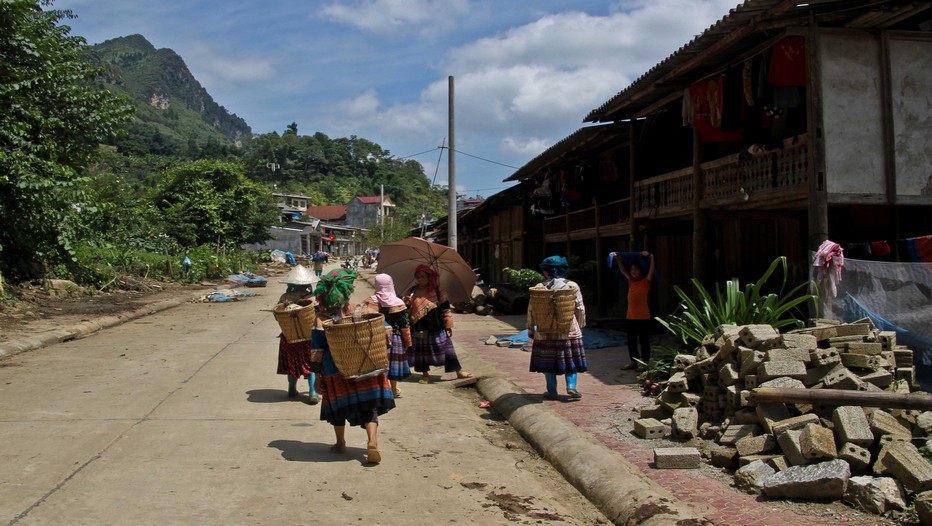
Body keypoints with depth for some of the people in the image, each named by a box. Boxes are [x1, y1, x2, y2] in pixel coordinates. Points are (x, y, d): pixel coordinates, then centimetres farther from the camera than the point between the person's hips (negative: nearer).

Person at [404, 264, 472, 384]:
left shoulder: (437, 291, 2)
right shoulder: (412, 292, 6)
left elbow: (445, 309, 4)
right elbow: (405, 310, 9)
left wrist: (448, 325, 1)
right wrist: (407, 304, -14)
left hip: (437, 328, -2)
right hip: (419, 328, 2)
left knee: (446, 348, -1)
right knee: (421, 350, 6)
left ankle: (459, 371, 8)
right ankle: (425, 374, 22)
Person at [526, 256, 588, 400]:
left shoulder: (539, 288, -3)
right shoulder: (572, 286, -1)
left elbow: (531, 310, -1)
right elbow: (580, 309, 1)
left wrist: (530, 329, 9)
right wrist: (580, 326, 14)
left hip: (545, 332, 0)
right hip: (569, 330, 0)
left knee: (548, 361, 8)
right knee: (570, 359, 11)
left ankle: (552, 391, 10)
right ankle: (571, 386, -2)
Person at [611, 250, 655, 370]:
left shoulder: (646, 281, -4)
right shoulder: (631, 281, 11)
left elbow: (652, 270, -18)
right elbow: (622, 270, 15)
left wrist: (650, 257, -26)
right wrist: (617, 259, 7)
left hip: (643, 316, -6)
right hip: (631, 316, 6)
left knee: (644, 340, 1)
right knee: (631, 340, 10)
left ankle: (645, 362, 7)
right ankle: (633, 362, 19)